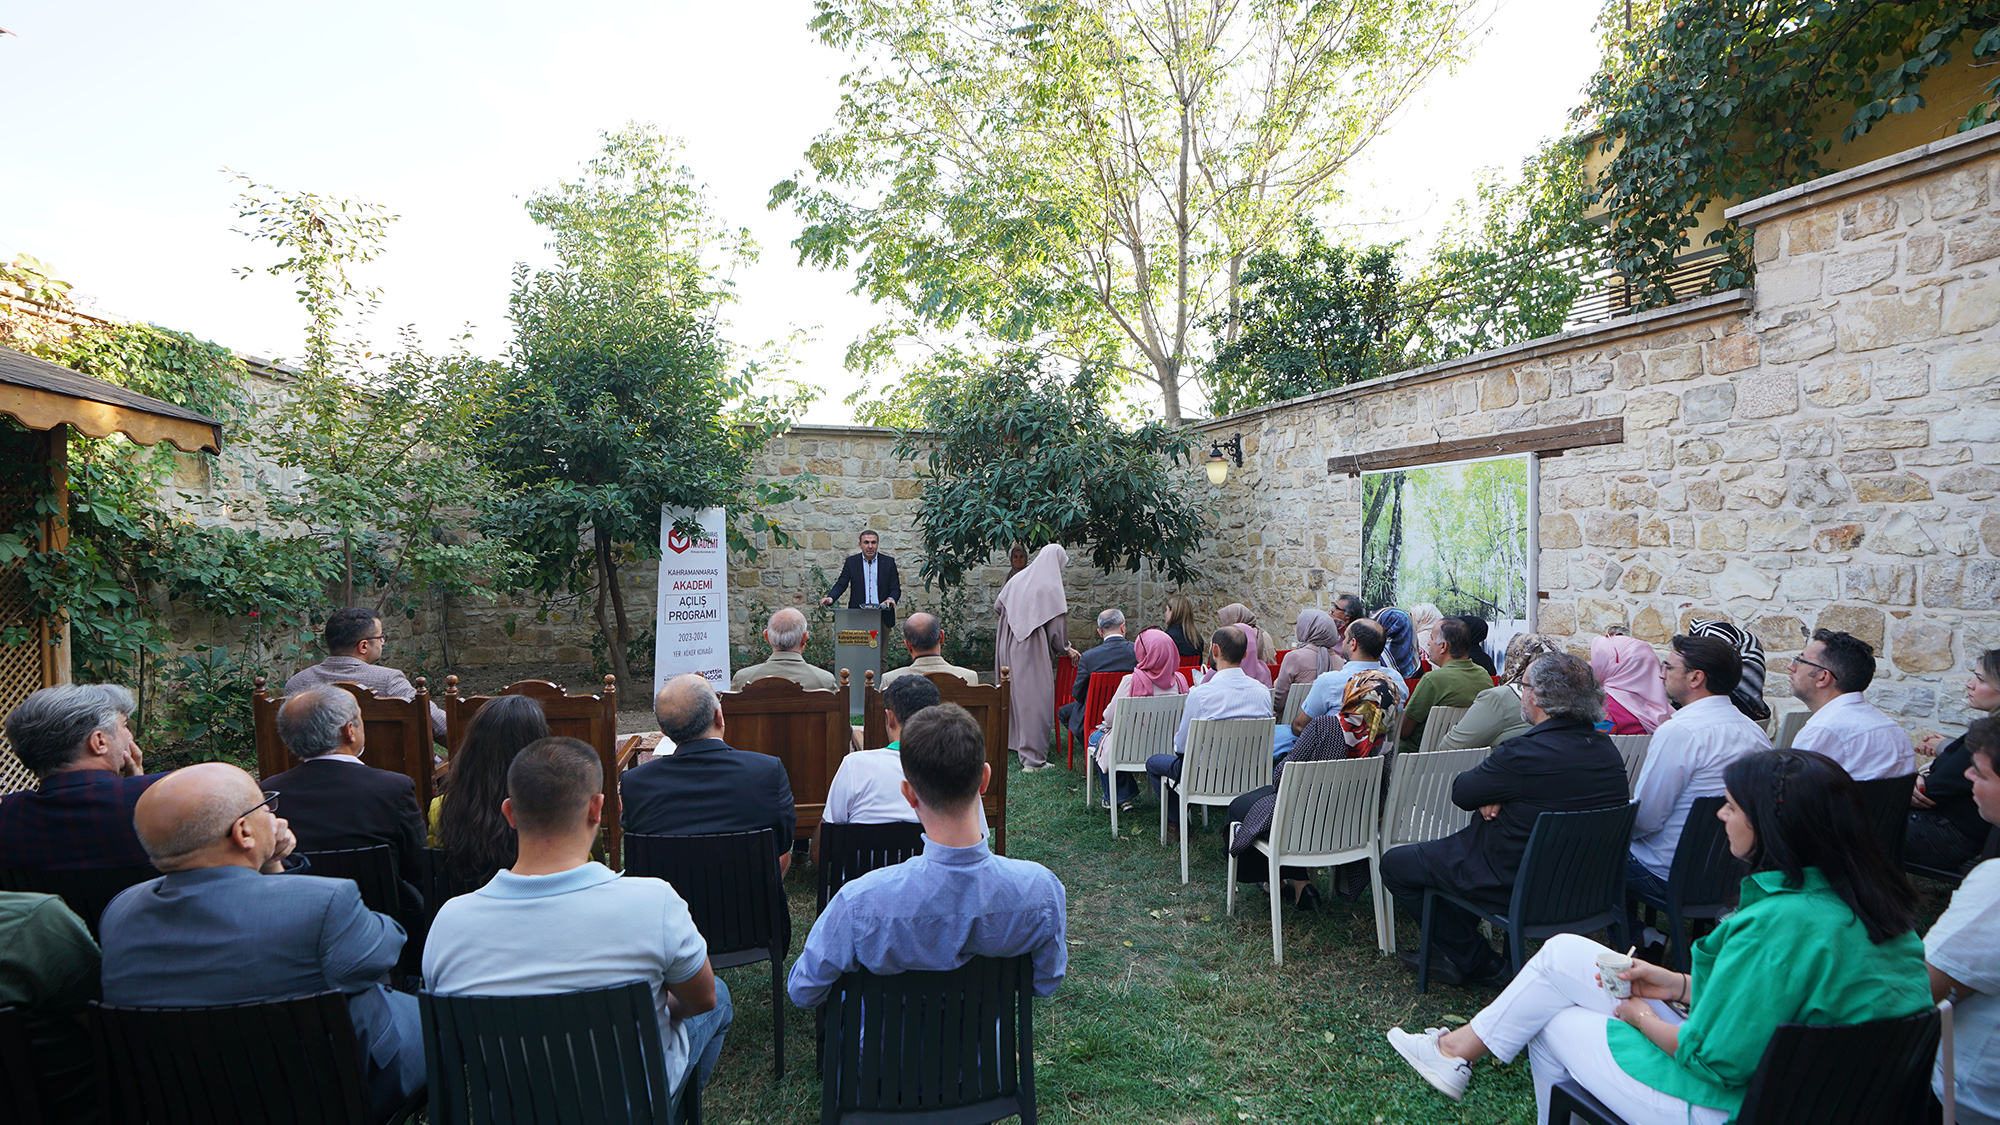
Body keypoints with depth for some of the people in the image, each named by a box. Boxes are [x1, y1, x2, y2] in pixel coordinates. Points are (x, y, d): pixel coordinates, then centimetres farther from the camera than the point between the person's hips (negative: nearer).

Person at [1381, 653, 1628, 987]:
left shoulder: (1526, 753, -29)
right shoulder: (1607, 750, -4)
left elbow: (1460, 793, -14)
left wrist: (1489, 795, 7)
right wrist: (1496, 796, -8)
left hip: (1518, 888, -9)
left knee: (1395, 864, 5)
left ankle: (1475, 961, 15)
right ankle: (1452, 947, 32)